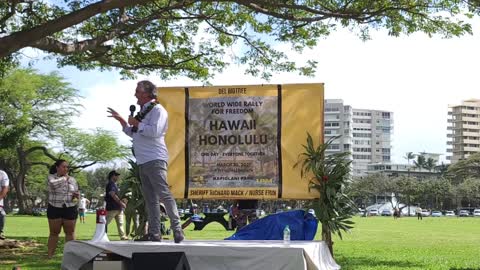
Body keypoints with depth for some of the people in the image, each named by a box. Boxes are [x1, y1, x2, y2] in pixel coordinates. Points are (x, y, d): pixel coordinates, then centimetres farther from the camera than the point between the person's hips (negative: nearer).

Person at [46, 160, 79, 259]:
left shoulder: (72, 179, 9)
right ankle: (50, 255, 7)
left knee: (70, 232, 4)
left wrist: (76, 196, -5)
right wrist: (64, 178, -11)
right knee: (54, 232, 4)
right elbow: (53, 183, -24)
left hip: (70, 209, 2)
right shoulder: (51, 177, 0)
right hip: (55, 209, -2)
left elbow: (76, 193, 19)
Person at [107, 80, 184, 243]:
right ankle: (154, 233, 9)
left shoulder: (157, 110, -6)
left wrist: (137, 124, -10)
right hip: (143, 162, 10)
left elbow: (154, 131, -21)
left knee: (164, 195, -13)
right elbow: (133, 133, 32)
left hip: (155, 160, -10)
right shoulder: (143, 111, 22)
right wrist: (121, 120, 22)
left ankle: (177, 230, -12)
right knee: (150, 199, 8)